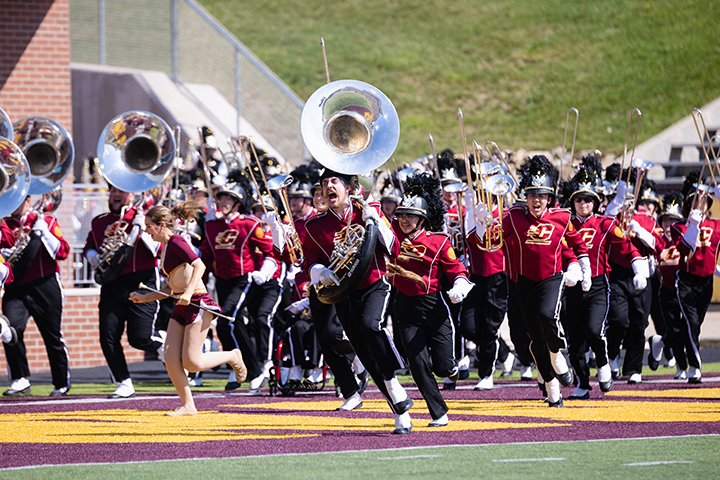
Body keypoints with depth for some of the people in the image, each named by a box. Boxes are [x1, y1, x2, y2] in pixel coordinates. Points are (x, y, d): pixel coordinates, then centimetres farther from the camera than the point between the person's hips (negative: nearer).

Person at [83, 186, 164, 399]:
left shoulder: (144, 216, 1)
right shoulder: (99, 222, 15)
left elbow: (158, 248, -8)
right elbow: (89, 248, 27)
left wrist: (140, 228, -19)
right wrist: (95, 258, 6)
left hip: (141, 284, -5)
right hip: (111, 285, 5)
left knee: (141, 337, -11)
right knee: (108, 337, -4)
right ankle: (124, 384, 8)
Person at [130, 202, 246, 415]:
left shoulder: (176, 242, -10)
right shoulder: (165, 248, 16)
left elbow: (199, 265, -23)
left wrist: (188, 291, -34)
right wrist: (144, 298, 19)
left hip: (197, 303, -9)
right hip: (181, 307, 9)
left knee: (191, 362, -9)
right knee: (170, 359, -2)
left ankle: (232, 357, 14)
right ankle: (188, 405, 4)